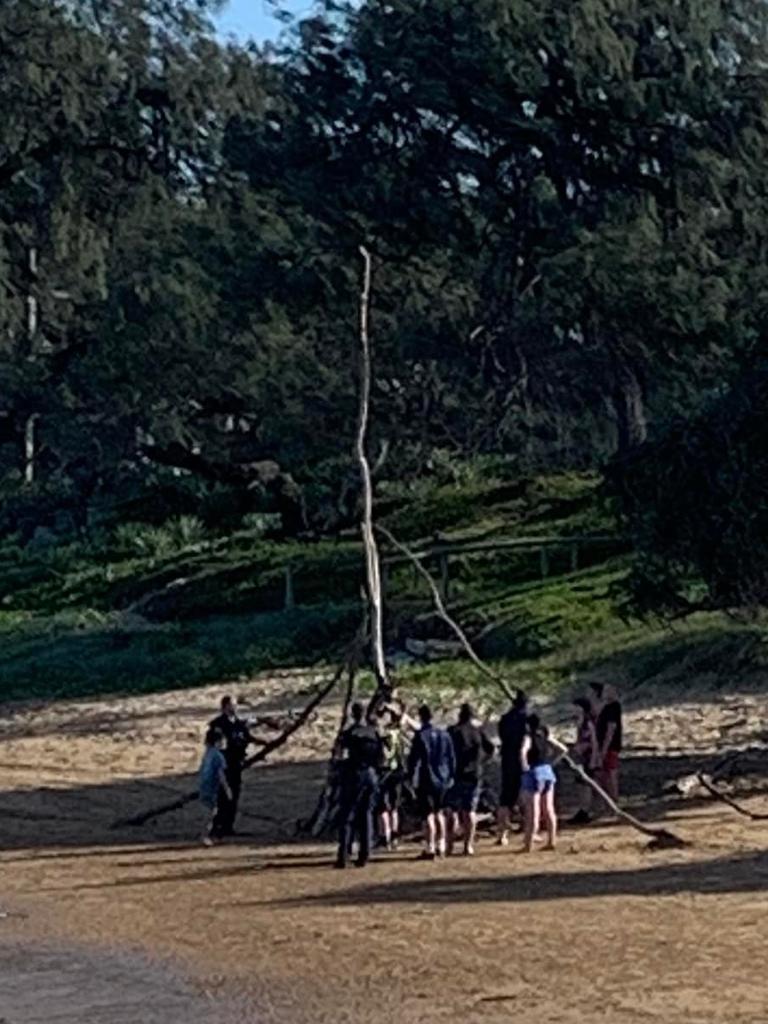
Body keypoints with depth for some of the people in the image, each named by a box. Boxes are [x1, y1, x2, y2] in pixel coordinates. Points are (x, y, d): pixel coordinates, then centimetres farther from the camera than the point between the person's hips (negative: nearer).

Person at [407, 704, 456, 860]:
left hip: (426, 781, -5)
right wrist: (451, 776, 17)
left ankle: (430, 849, -4)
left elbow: (414, 759, -13)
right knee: (439, 813, 17)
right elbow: (452, 757, 10)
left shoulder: (420, 736, -12)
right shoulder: (444, 735, 5)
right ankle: (441, 846, 19)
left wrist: (412, 777, -4)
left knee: (428, 815, -2)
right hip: (442, 780, 5)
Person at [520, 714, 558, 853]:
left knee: (533, 812, -5)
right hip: (548, 771, 7)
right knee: (548, 809, 13)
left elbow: (523, 751, -32)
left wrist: (524, 766, -21)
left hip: (534, 773, -7)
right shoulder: (544, 736, 9)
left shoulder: (529, 737, -12)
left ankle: (529, 845, -4)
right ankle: (551, 841, 17)